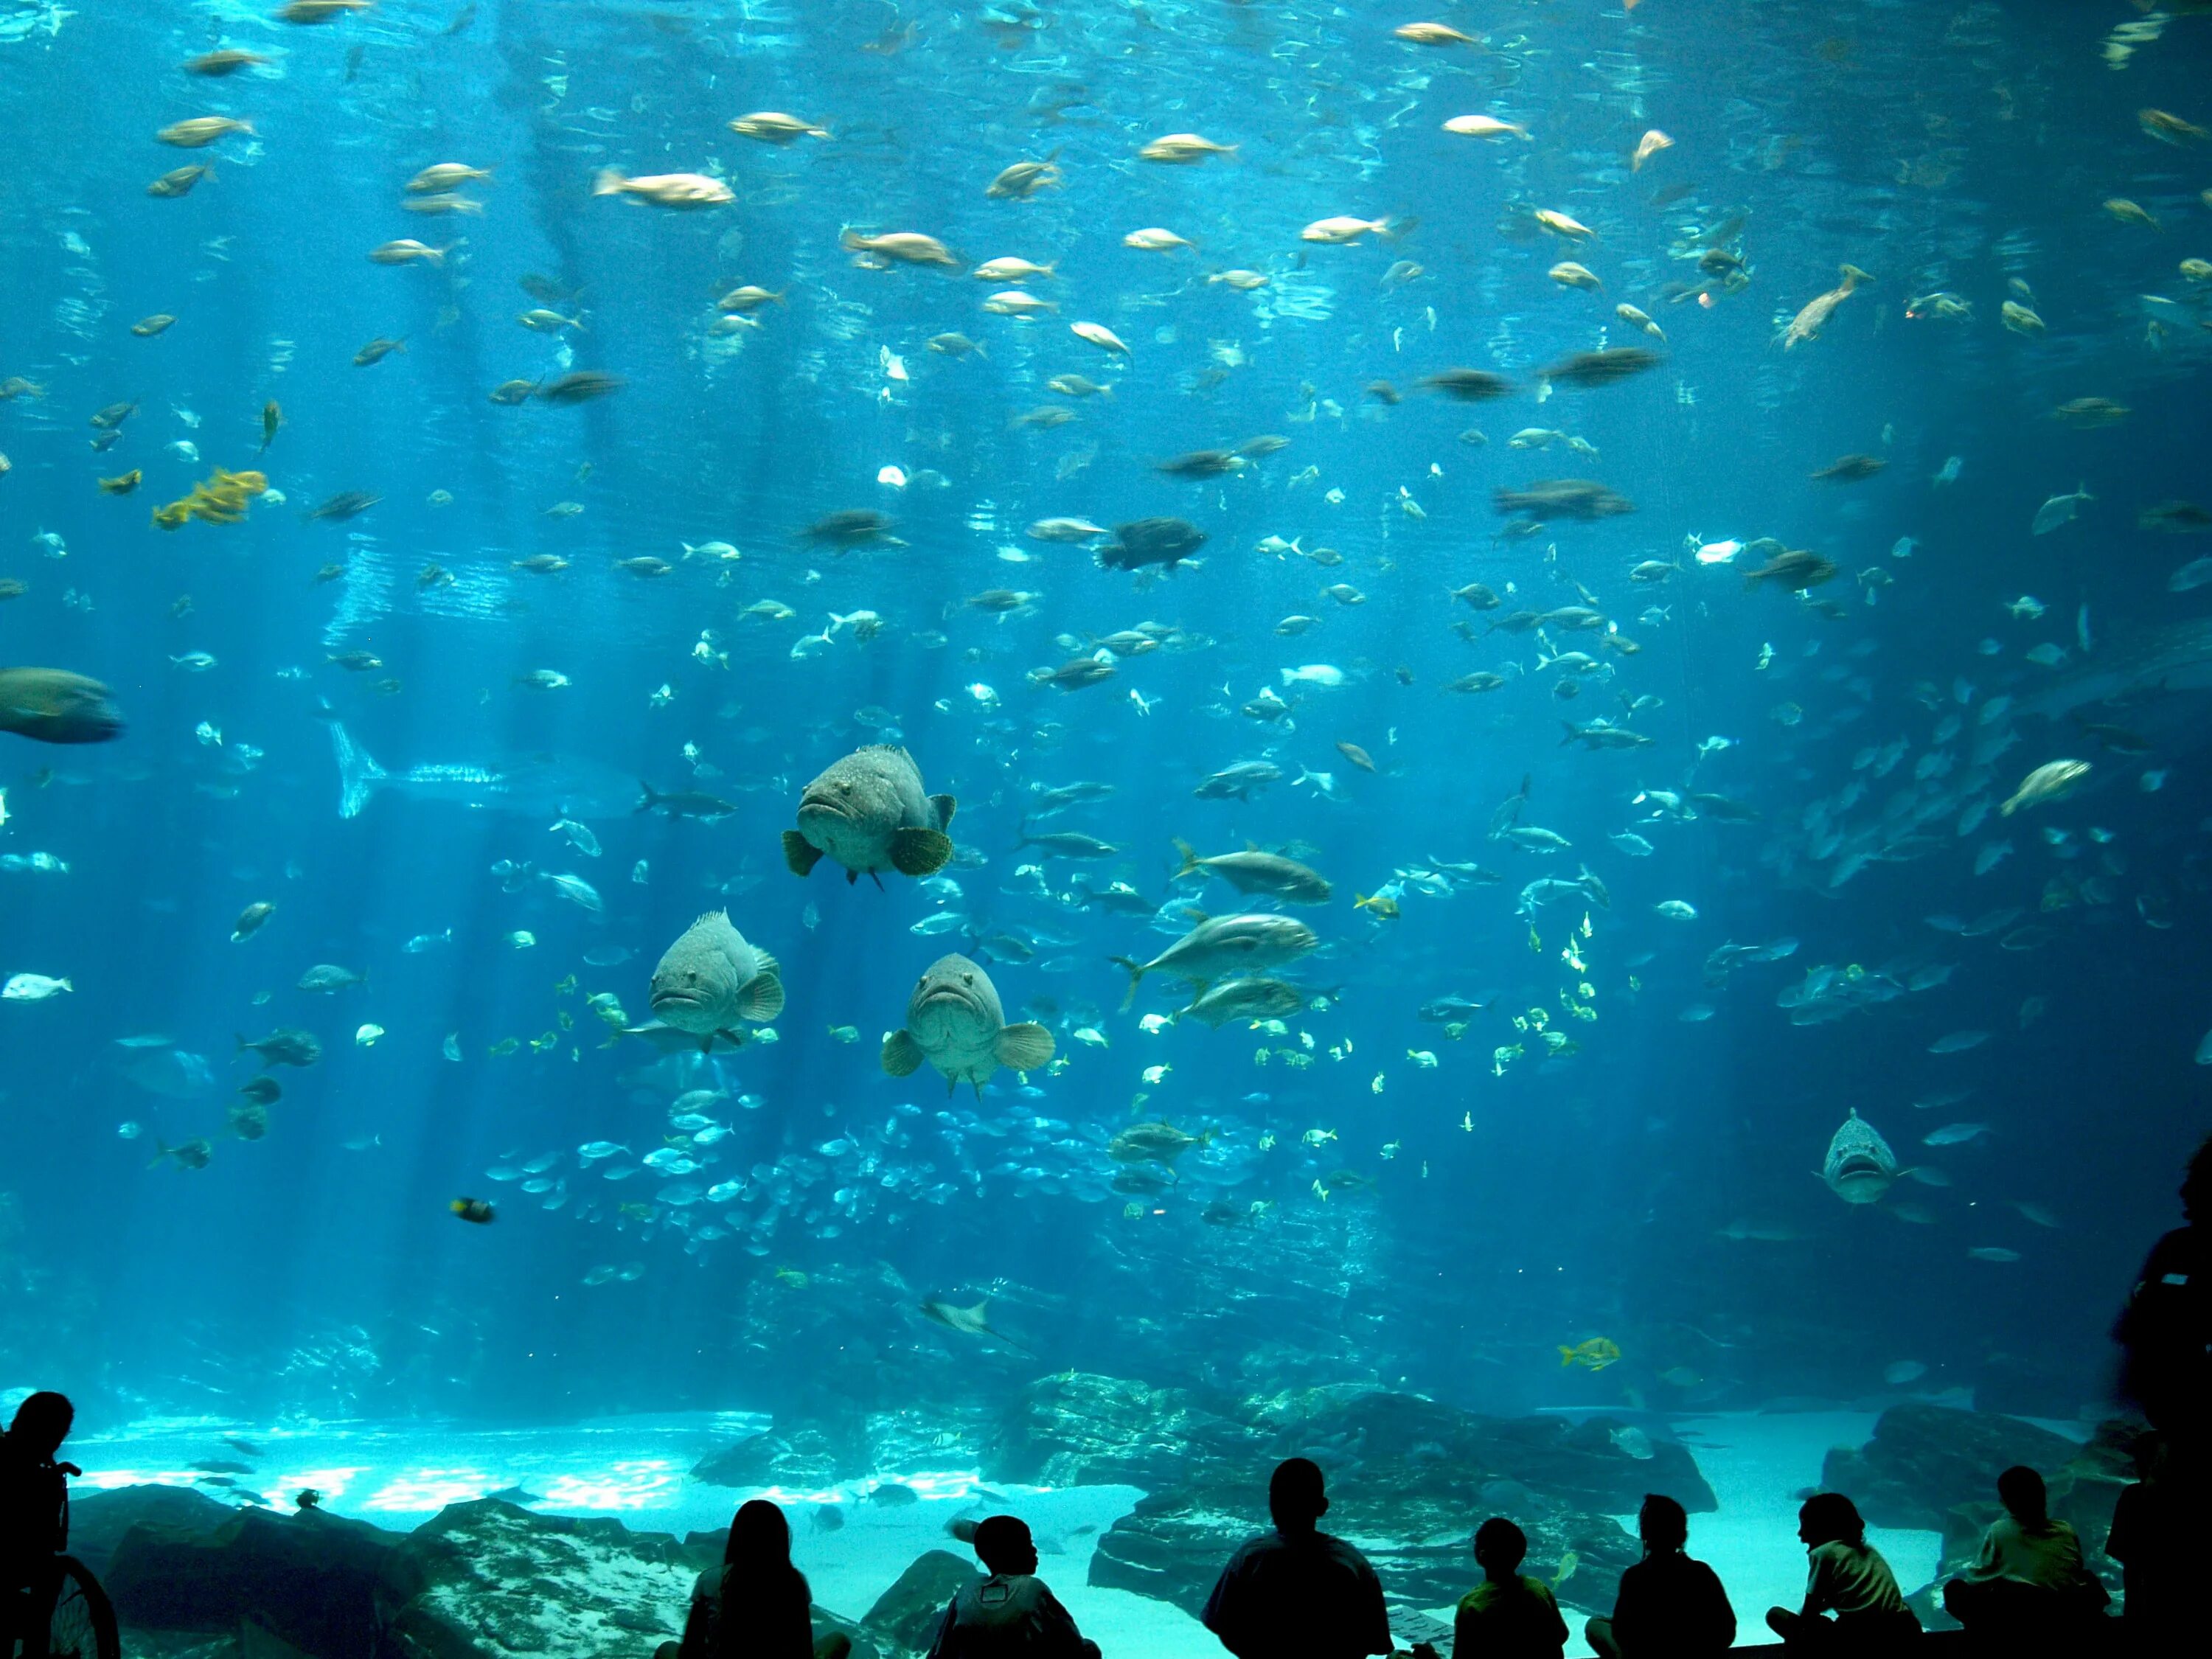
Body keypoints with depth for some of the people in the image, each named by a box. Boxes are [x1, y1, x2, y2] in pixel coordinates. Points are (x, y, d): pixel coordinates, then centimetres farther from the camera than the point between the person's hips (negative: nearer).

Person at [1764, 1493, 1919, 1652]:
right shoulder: (1868, 1549, 24)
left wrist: (1793, 1639, 20)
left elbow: (1810, 1611, 5)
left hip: (1859, 1638, -7)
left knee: (1775, 1615, 5)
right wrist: (1803, 1614, 40)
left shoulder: (1823, 1552, 3)